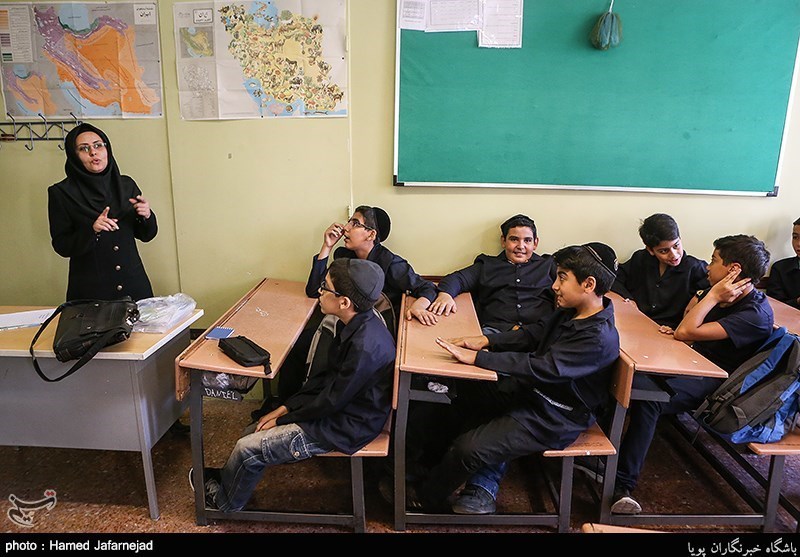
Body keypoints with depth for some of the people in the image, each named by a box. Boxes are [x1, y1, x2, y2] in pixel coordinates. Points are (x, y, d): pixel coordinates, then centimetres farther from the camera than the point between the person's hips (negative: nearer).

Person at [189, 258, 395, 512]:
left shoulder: (366, 346, -31)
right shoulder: (355, 325, -1)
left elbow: (332, 401, -22)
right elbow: (327, 377, 8)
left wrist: (282, 419, -8)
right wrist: (286, 407, 3)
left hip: (345, 428, -9)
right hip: (338, 407, 9)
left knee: (248, 448, -4)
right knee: (257, 431, 12)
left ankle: (223, 501, 25)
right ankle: (229, 478, 37)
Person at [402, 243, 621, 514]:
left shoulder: (599, 339, -29)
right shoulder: (571, 311, -2)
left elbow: (543, 368, -34)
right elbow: (535, 334, 8)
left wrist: (475, 357, -33)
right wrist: (486, 340, -7)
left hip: (551, 420, -9)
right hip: (533, 390, 9)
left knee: (469, 448, -15)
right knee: (468, 393, 15)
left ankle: (426, 497, 13)